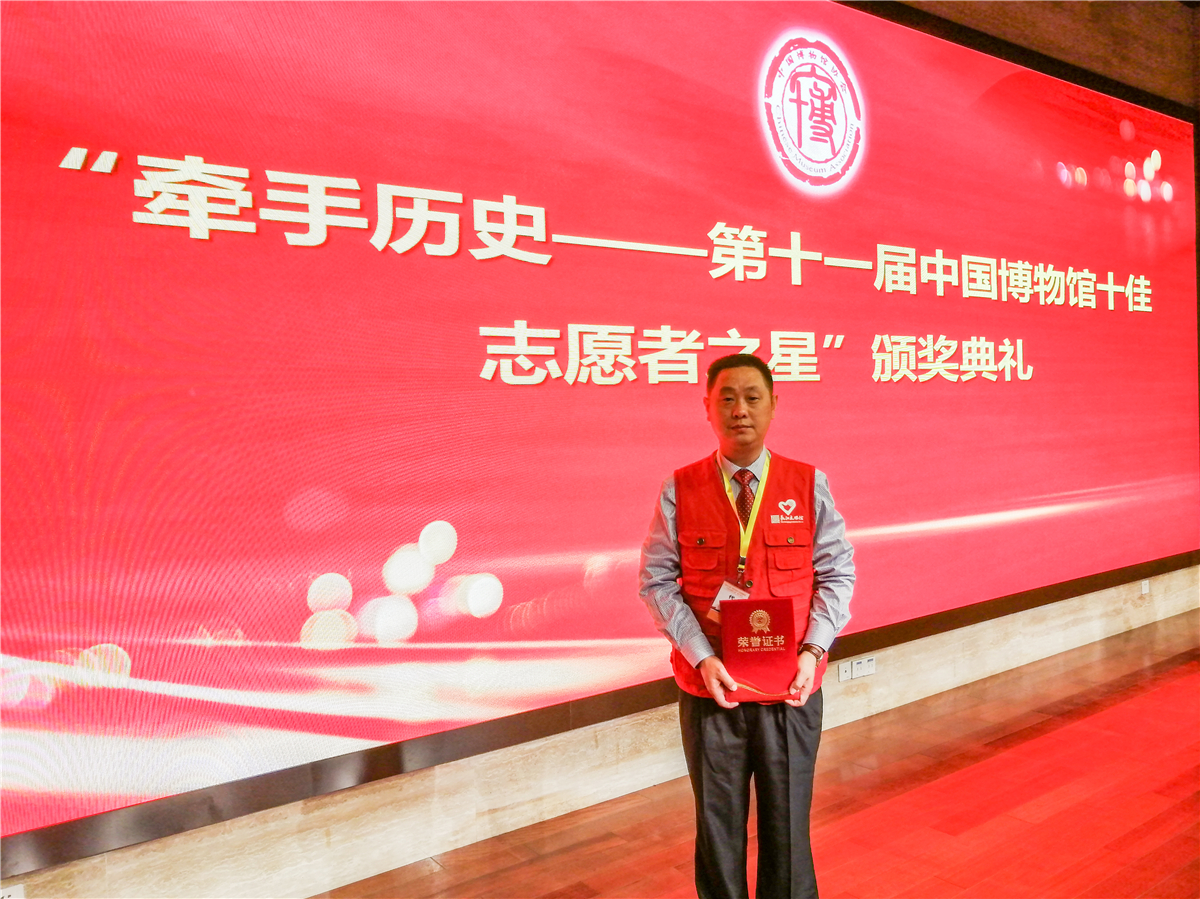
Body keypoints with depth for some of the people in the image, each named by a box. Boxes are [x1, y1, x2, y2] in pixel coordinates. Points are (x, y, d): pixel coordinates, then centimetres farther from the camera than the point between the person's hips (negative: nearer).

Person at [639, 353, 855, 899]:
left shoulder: (809, 486, -2)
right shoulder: (679, 491, -4)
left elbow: (838, 573, 0)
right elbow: (657, 581, -5)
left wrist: (812, 651, -13)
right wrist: (702, 657, -15)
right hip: (709, 689, 0)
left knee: (787, 821, 13)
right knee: (717, 823, 14)